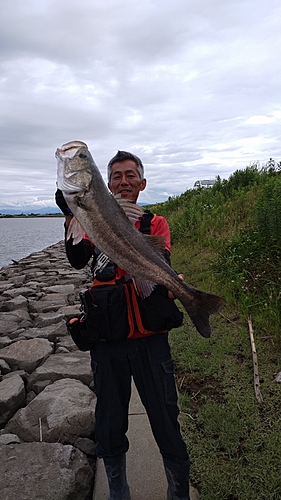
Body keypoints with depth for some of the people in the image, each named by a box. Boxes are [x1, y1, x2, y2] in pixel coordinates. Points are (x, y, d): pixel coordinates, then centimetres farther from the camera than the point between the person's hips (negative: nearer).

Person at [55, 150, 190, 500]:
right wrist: (71, 216, -26)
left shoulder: (156, 224, 5)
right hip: (107, 340, 1)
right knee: (110, 428, 17)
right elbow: (77, 260, -12)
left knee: (167, 425, 10)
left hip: (151, 339, -1)